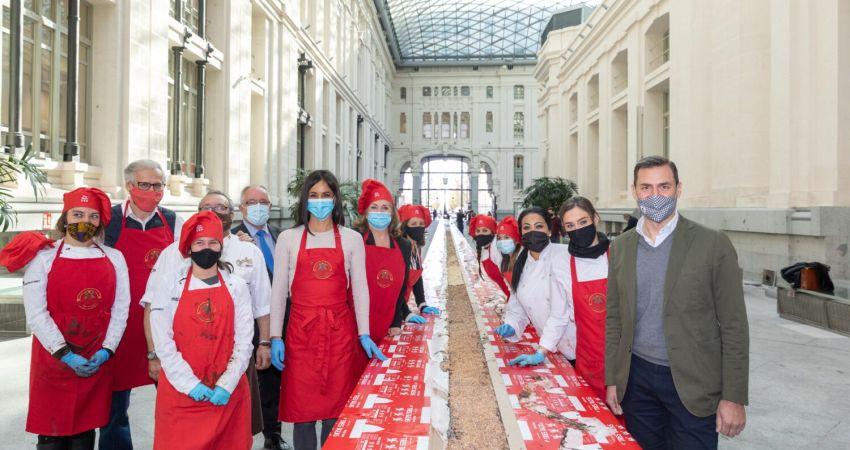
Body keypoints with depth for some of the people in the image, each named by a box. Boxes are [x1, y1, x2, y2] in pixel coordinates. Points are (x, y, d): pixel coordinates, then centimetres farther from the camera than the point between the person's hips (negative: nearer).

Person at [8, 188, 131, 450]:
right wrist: (65, 354, -13)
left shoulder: (114, 258, 5)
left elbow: (120, 309, 2)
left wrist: (106, 351, -7)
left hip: (99, 362, 2)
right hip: (53, 360, -1)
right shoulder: (43, 258, -1)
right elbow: (36, 313, -7)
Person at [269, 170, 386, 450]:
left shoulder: (352, 239, 4)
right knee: (302, 408, 6)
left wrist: (364, 334, -4)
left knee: (336, 409, 7)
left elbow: (360, 289, 2)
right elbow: (278, 291, 4)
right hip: (301, 330, 0)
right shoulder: (288, 238, 4)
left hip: (340, 330, 0)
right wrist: (275, 338, 0)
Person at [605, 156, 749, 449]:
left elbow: (733, 327, -7)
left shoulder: (714, 245, -8)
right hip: (637, 379, 3)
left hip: (693, 385, -3)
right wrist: (612, 379, 5)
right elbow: (614, 318, 7)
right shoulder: (620, 247, 3)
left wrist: (734, 398, -8)